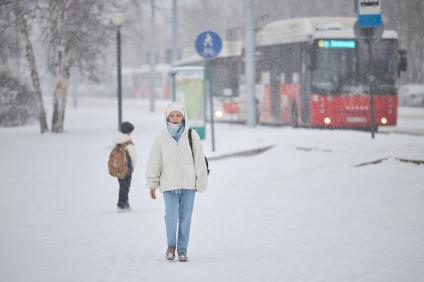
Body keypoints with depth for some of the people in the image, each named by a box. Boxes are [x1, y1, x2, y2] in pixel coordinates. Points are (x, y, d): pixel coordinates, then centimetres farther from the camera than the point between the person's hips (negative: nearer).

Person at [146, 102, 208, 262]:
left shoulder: (191, 136, 1)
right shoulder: (162, 138, 2)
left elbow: (199, 160, 3)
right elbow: (154, 162, 6)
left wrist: (201, 182, 1)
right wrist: (152, 184, 5)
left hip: (188, 184, 1)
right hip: (169, 184, 0)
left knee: (185, 217, 3)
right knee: (171, 216, -11)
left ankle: (182, 249, 13)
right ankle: (171, 245, 9)